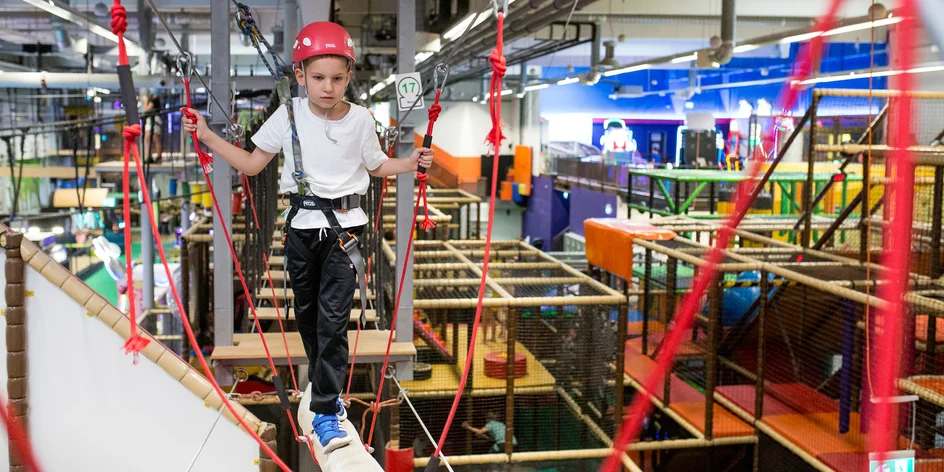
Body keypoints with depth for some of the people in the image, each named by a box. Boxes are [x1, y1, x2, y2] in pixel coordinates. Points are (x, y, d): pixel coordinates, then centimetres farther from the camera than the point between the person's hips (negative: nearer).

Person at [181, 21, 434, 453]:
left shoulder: (360, 119, -3)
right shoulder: (288, 115, -1)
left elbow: (376, 165, 14)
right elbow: (251, 163, 7)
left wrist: (410, 163, -3)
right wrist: (207, 136, 0)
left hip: (345, 226, -2)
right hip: (302, 224, 2)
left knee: (333, 317, -10)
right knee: (307, 312, 12)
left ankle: (325, 410, -5)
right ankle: (327, 387, 34)